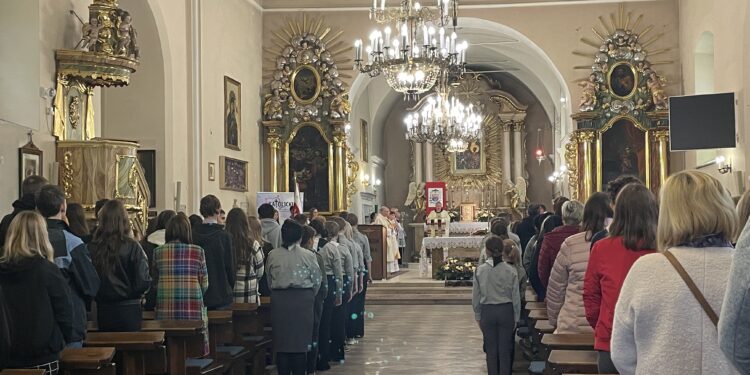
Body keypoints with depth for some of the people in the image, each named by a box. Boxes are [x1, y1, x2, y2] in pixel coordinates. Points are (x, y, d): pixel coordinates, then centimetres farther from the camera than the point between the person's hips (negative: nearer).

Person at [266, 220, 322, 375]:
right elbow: (317, 281, -1)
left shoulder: (272, 255, -1)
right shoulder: (308, 256, -6)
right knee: (300, 343, 5)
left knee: (281, 341, 8)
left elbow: (269, 282, 3)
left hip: (279, 301, 2)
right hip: (303, 300, -2)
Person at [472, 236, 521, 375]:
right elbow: (516, 297, -2)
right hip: (506, 311, 0)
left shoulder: (480, 270, -7)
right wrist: (516, 317, 9)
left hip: (487, 312, 0)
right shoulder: (510, 271, -8)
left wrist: (478, 316, 10)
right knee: (505, 349, 8)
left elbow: (476, 297, -1)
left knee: (491, 349, 10)